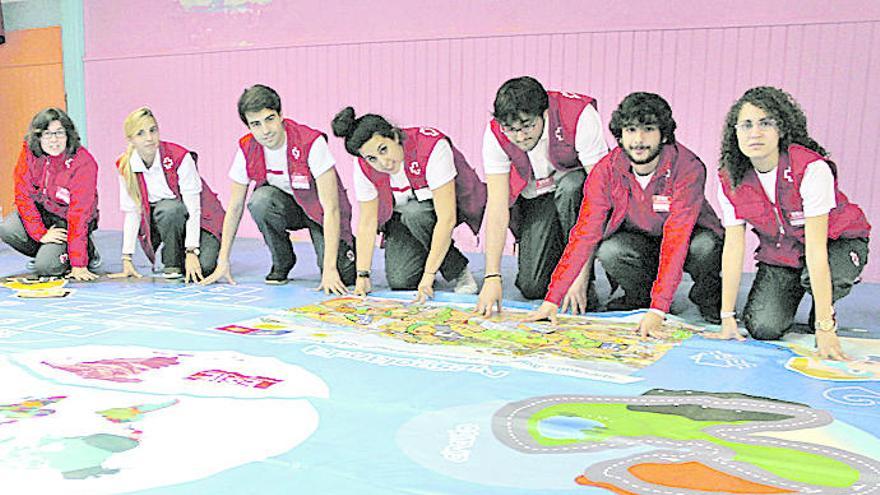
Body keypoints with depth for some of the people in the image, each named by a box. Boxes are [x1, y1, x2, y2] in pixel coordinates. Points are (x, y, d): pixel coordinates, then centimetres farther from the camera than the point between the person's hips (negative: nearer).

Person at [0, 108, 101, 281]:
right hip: (40, 210, 5)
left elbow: (79, 213, -27)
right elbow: (23, 195, -8)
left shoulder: (83, 163, -26)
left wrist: (78, 265, -29)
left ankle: (88, 253, 9)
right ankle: (48, 253, 8)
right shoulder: (28, 152, -13)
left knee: (46, 266, -21)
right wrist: (40, 233, -19)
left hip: (68, 219, -5)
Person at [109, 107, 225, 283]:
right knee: (167, 208, -34)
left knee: (202, 267, -29)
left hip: (195, 219, -3)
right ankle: (173, 263, -7)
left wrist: (191, 252, -29)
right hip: (160, 221, 3)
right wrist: (127, 260, -10)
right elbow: (132, 212, -5)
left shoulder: (180, 157, -22)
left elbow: (193, 208, -22)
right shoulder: (125, 166, -9)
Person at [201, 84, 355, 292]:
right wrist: (223, 263, -6)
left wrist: (330, 268, -36)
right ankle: (282, 262, -6)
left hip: (319, 210, -3)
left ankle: (345, 246, 14)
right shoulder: (247, 149, -14)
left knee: (342, 276, -24)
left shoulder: (312, 143, -28)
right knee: (261, 199, -32)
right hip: (286, 207, 4)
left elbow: (331, 209, -30)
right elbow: (235, 207, -4)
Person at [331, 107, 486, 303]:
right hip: (402, 214, 4)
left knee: (414, 213, -36)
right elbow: (367, 223, -12)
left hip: (451, 202, -3)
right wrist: (362, 276, -18)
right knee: (399, 281, -17)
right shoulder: (364, 168, -20)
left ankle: (458, 271, -14)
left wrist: (428, 276, -37)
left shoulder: (432, 147, -35)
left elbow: (446, 218, -37)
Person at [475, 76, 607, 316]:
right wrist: (492, 277, -29)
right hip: (536, 197, 2)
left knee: (569, 188, -38)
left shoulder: (580, 117, -30)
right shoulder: (495, 135, -21)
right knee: (531, 287, -14)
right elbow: (497, 206, -22)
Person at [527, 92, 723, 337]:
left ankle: (706, 295, 0)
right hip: (640, 242, 2)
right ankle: (639, 295, 2)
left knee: (706, 245, -35)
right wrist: (552, 299, -29)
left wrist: (657, 311, -44)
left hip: (689, 238, -1)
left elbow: (677, 239, -35)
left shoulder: (688, 167, -27)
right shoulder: (606, 170, -18)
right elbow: (585, 233, -21)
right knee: (609, 251, -31)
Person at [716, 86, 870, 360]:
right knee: (762, 328, -17)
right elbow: (733, 247, -14)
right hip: (780, 252, 3)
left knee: (820, 275, -37)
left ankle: (822, 314, 1)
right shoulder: (729, 180, -16)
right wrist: (727, 317, -18)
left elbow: (816, 248, -33)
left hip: (837, 242, -3)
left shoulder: (811, 168, -30)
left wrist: (825, 329, -34)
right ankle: (791, 295, 19)